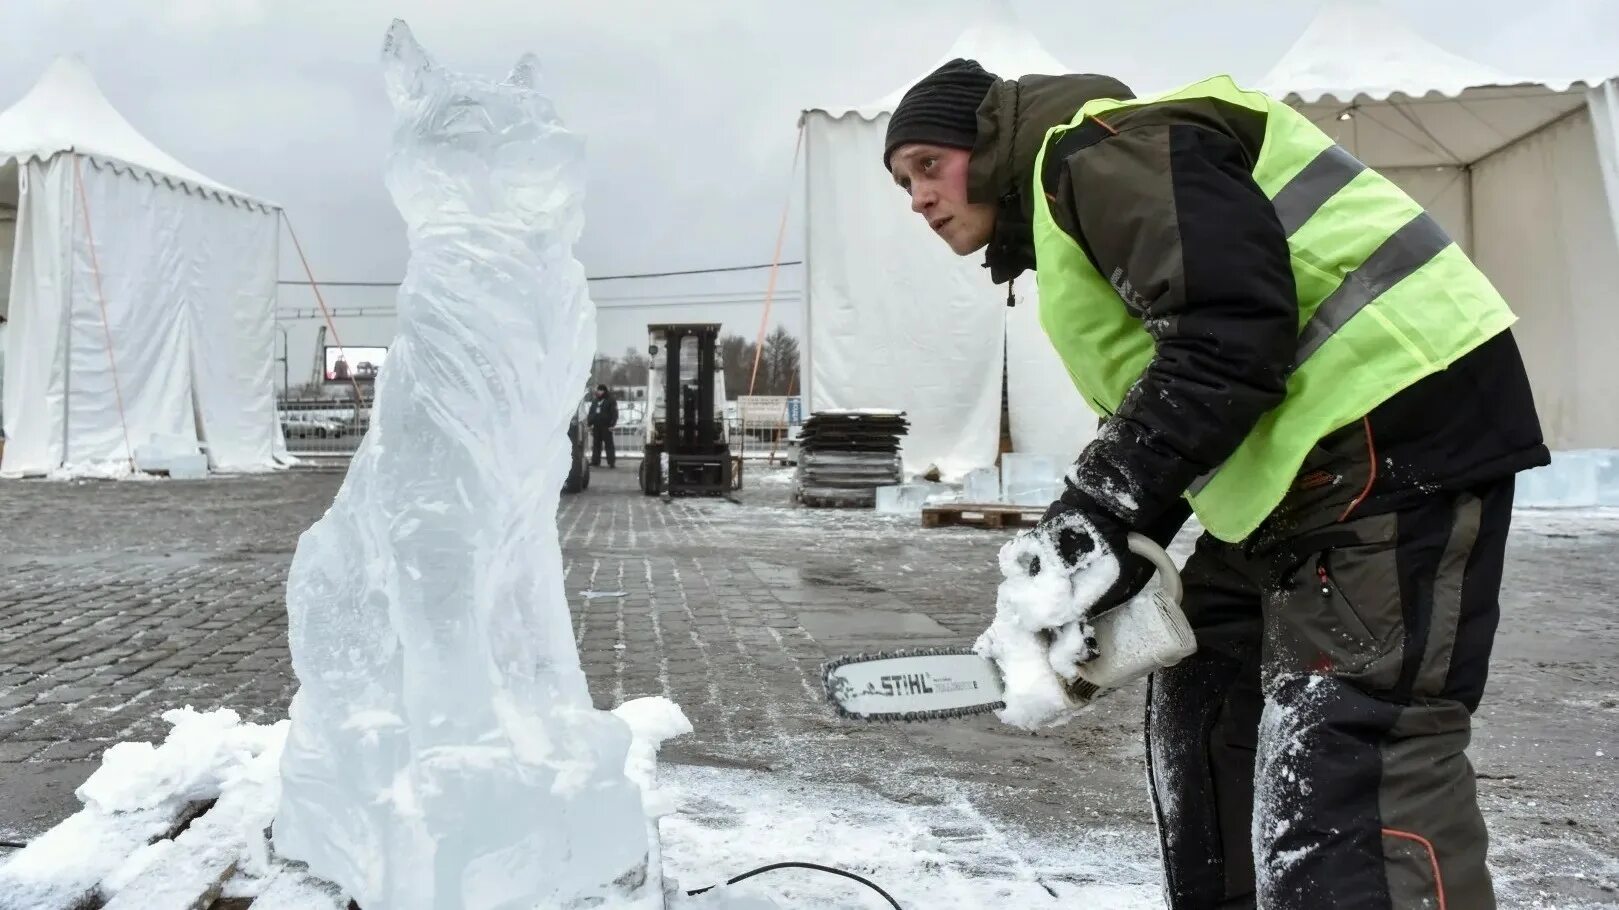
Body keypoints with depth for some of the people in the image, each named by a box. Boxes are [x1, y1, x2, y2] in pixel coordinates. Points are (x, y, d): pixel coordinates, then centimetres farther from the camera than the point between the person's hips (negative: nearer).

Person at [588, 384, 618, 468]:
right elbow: (591, 413, 21)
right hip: (596, 426, 6)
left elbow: (614, 413, -8)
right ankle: (595, 461, 12)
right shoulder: (594, 401, 17)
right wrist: (589, 423, 12)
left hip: (606, 426, -6)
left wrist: (612, 424, -15)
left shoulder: (610, 400, -3)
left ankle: (611, 462, -5)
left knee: (608, 444, -5)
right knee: (596, 444, 8)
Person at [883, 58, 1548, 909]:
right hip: (1300, 462, 11)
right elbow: (1160, 412, 21)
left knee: (1347, 755, -17)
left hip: (1394, 426, -11)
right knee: (1202, 701, 18)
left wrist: (1098, 504, -18)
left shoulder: (1100, 148, -9)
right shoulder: (1061, 227, 23)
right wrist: (1119, 548, 9)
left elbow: (1231, 328, -22)